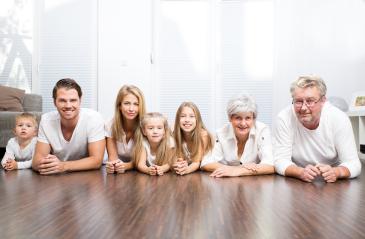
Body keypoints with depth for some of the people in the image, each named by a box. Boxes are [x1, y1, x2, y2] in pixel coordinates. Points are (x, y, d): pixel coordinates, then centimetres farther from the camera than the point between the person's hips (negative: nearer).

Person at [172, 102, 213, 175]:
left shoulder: (203, 135, -17)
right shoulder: (175, 135, -12)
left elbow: (197, 162, -18)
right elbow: (174, 161, -13)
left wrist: (187, 169, -38)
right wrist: (177, 166, -34)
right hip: (182, 176, 3)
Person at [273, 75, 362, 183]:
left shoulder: (339, 119, -13)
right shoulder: (284, 118, -15)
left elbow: (352, 163, -12)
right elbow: (281, 161, -15)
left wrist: (335, 172, -33)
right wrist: (300, 172, -34)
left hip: (333, 186, 1)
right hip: (296, 184, -1)